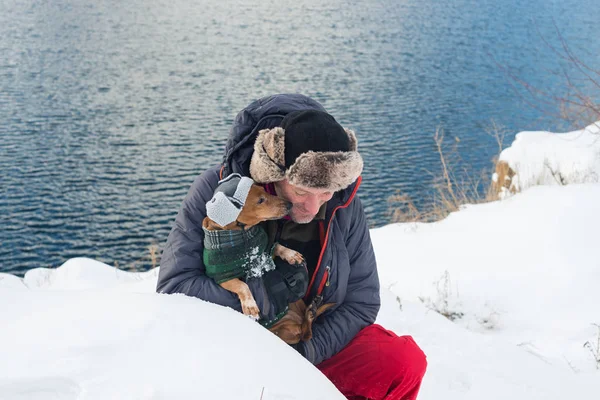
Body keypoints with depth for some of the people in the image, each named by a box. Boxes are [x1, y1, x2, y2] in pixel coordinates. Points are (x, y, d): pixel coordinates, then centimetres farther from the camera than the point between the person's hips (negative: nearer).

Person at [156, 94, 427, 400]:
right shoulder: (215, 192, -19)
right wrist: (260, 296, -28)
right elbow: (173, 286, -21)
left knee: (405, 363, -22)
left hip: (322, 343, 2)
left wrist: (309, 350, -20)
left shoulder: (344, 205, -12)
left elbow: (361, 302, -5)